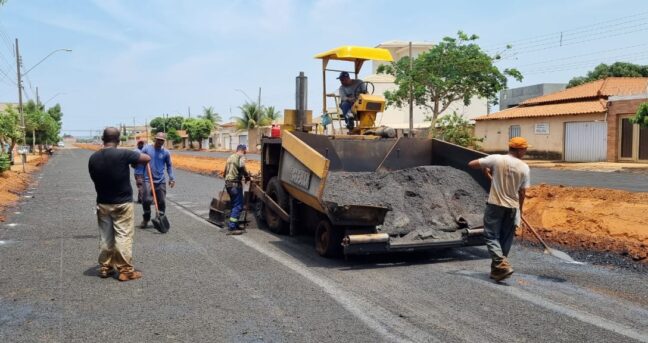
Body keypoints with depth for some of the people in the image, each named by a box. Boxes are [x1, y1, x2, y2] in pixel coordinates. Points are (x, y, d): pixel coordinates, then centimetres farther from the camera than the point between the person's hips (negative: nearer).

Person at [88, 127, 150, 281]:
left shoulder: (93, 158, -3)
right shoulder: (123, 154, -18)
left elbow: (94, 179, 6)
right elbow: (147, 158, -8)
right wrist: (134, 159, 10)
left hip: (102, 203, 5)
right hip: (122, 204, -5)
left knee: (105, 237, 15)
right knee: (124, 237, 2)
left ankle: (105, 268, 24)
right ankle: (125, 271, 6)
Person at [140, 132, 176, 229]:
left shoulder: (166, 152, 3)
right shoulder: (146, 149, 0)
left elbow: (169, 166, 12)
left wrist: (172, 178, 3)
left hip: (161, 181, 2)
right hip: (148, 180, -2)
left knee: (162, 202, 4)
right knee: (146, 200, -10)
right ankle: (146, 219, 12)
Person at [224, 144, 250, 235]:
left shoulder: (230, 157, 20)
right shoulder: (241, 156, -5)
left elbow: (225, 172, 24)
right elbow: (241, 166, -23)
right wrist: (247, 176, -9)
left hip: (228, 183, 9)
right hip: (235, 183, -9)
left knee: (234, 204, 20)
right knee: (238, 206, -7)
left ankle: (231, 225, 24)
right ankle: (232, 228, -12)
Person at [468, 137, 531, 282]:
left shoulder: (496, 159, -9)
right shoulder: (524, 168, -3)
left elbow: (471, 164, -5)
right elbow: (522, 192, 3)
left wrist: (485, 168, 15)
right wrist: (520, 209, 18)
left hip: (495, 205, -2)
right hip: (512, 207, 3)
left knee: (492, 237, 2)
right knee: (506, 239, 14)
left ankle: (502, 265, -16)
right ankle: (497, 269, 21)